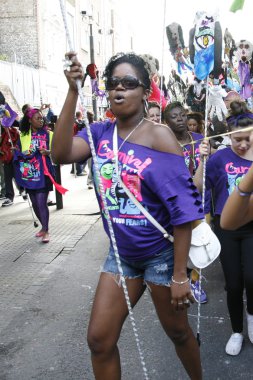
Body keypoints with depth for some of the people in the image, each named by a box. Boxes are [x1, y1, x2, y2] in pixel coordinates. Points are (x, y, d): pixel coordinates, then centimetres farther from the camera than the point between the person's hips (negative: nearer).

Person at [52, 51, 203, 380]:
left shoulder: (159, 136, -16)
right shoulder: (101, 132, -2)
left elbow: (183, 209, -17)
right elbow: (61, 154, -21)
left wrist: (180, 275, -17)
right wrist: (73, 91, -24)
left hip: (161, 254, -4)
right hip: (120, 253, 4)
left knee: (178, 331, 17)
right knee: (99, 340, 8)